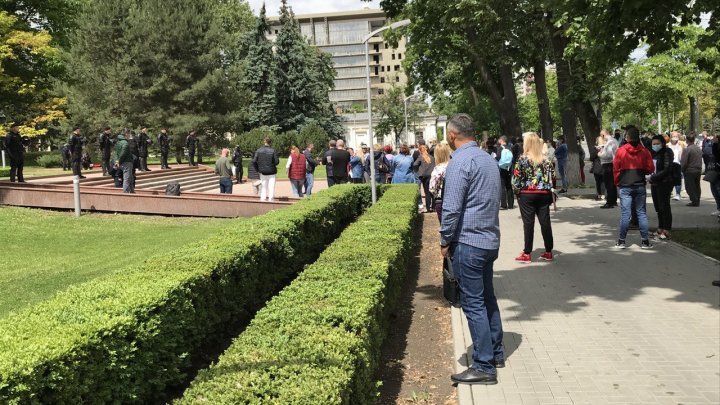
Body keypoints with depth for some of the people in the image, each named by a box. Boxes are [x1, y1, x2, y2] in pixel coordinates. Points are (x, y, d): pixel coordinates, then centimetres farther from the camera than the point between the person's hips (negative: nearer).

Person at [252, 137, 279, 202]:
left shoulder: (258, 151, -2)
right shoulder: (273, 151, -11)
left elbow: (254, 161, -5)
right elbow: (276, 162, -14)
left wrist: (258, 168, 9)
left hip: (262, 172, 3)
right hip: (271, 172, -3)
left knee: (263, 187, 14)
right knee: (271, 187, 4)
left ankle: (262, 199, 15)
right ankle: (271, 199, 3)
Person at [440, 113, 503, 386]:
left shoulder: (460, 162, -16)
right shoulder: (488, 159, 12)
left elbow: (451, 208, -19)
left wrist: (445, 241, -7)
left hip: (468, 241, -9)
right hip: (490, 239, 9)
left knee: (473, 304, -3)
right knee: (487, 297, 19)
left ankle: (484, 367, 2)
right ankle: (495, 353, 31)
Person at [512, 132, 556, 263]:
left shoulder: (523, 159, -9)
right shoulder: (546, 160, 4)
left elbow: (516, 177, -9)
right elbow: (552, 177, 6)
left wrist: (516, 190, 6)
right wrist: (550, 195, 15)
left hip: (527, 195, -4)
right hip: (544, 194, 4)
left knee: (528, 223, 1)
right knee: (545, 222, 9)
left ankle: (527, 254, 5)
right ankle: (548, 252, 17)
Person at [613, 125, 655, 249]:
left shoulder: (621, 151, -6)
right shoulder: (644, 151, 0)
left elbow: (616, 169, -4)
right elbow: (650, 169, 1)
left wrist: (617, 183, 10)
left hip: (625, 186, -2)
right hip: (640, 186, 2)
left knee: (625, 213, 0)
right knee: (642, 213, 8)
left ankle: (621, 241, 4)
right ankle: (645, 241, 9)